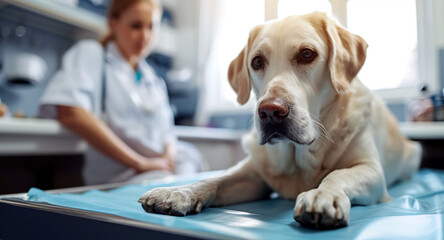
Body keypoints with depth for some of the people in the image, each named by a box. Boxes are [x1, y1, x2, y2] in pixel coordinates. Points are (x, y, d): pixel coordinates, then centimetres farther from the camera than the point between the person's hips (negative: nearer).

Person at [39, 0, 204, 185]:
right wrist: (140, 162, -15)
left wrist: (169, 158, -7)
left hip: (165, 172, 7)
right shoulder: (90, 53, 3)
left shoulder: (154, 80, 21)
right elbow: (70, 112, -16)